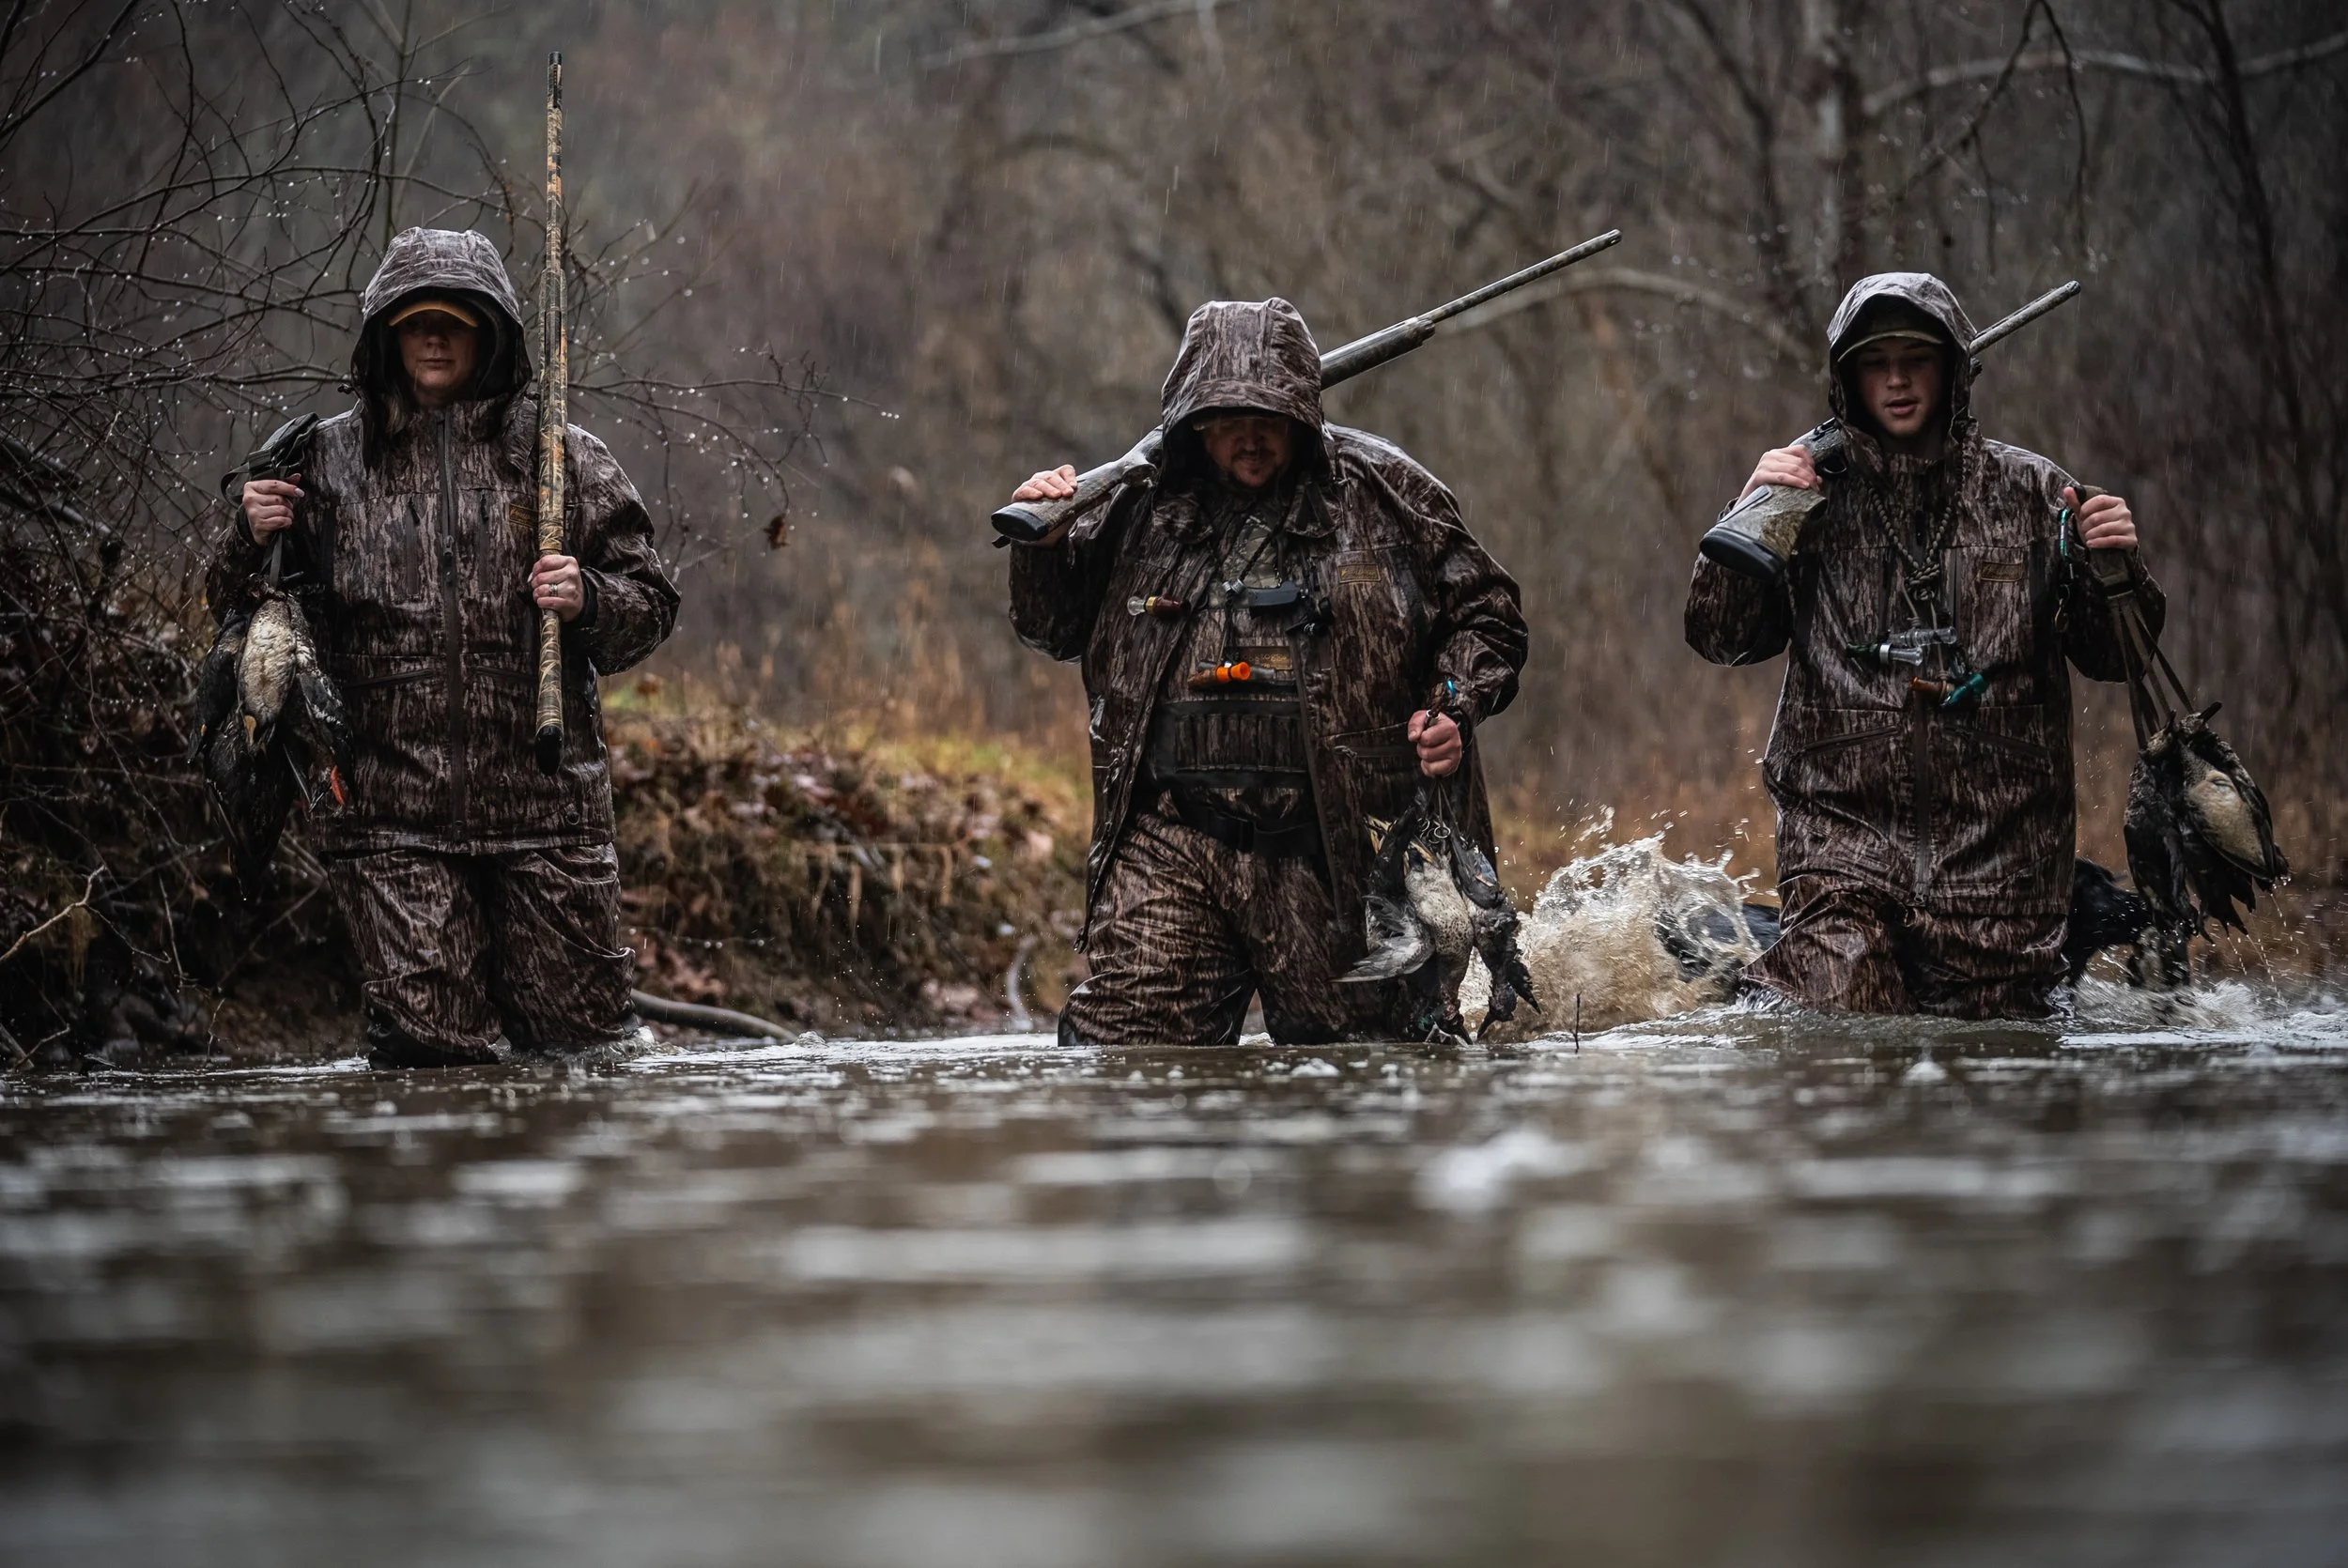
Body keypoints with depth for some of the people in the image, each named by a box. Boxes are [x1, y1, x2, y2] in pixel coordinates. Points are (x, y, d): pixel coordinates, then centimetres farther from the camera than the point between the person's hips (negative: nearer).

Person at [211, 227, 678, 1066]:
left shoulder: (559, 455, 7)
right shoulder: (327, 459, 9)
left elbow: (651, 603, 9)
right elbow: (243, 614, 16)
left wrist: (589, 601, -12)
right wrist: (252, 541, -4)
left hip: (543, 800, 0)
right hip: (392, 810, 0)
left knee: (583, 1041, 2)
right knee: (430, 1045, -4)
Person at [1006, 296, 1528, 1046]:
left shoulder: (1383, 493, 4)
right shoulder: (1145, 505, 9)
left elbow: (1485, 616, 12)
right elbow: (1057, 627, 20)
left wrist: (1455, 709, -6)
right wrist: (1040, 544, 0)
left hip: (1334, 850, -1)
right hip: (1170, 839, 1)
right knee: (1118, 1045, -10)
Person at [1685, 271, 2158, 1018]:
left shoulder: (2029, 492, 8)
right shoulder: (1814, 490, 7)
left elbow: (2110, 657, 9)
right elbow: (1720, 639, 3)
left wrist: (2114, 571, -11)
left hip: (1996, 842, 1)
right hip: (1842, 824, -1)